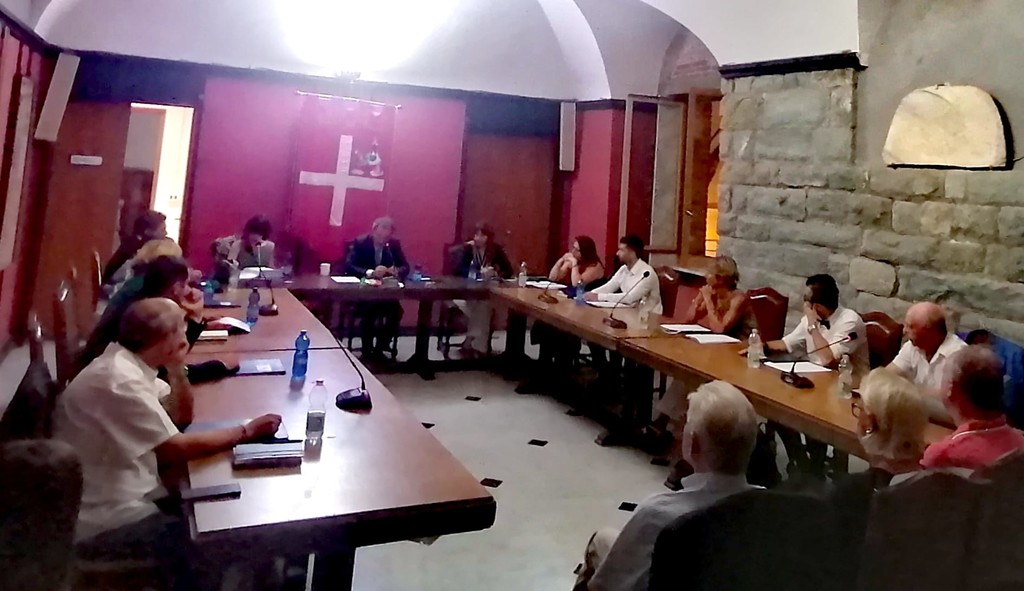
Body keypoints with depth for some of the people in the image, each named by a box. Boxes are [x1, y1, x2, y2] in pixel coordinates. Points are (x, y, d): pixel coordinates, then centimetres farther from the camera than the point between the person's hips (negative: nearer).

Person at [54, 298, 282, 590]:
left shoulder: (129, 364, 3)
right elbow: (178, 450, -24)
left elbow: (181, 418, 11)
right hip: (100, 523, -9)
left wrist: (177, 369, -4)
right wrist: (247, 431, -15)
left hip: (117, 495, 9)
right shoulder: (119, 380, -25)